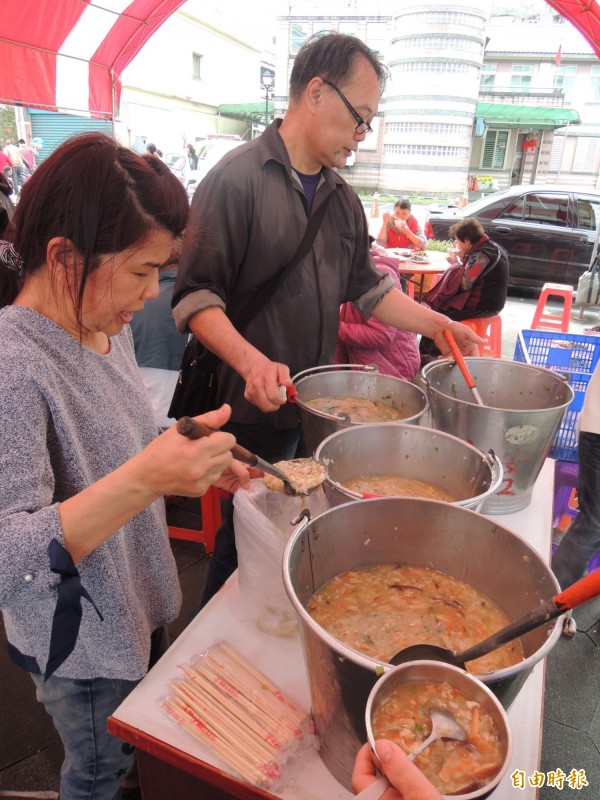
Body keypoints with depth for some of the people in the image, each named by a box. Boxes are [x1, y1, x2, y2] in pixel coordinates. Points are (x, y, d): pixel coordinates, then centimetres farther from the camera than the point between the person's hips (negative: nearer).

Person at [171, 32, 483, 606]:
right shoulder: (236, 179, -13)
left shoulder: (342, 198, 11)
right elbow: (196, 295, -18)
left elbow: (366, 286, 16)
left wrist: (434, 324, 6)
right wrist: (252, 362, -32)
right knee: (243, 535, 8)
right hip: (253, 409, -6)